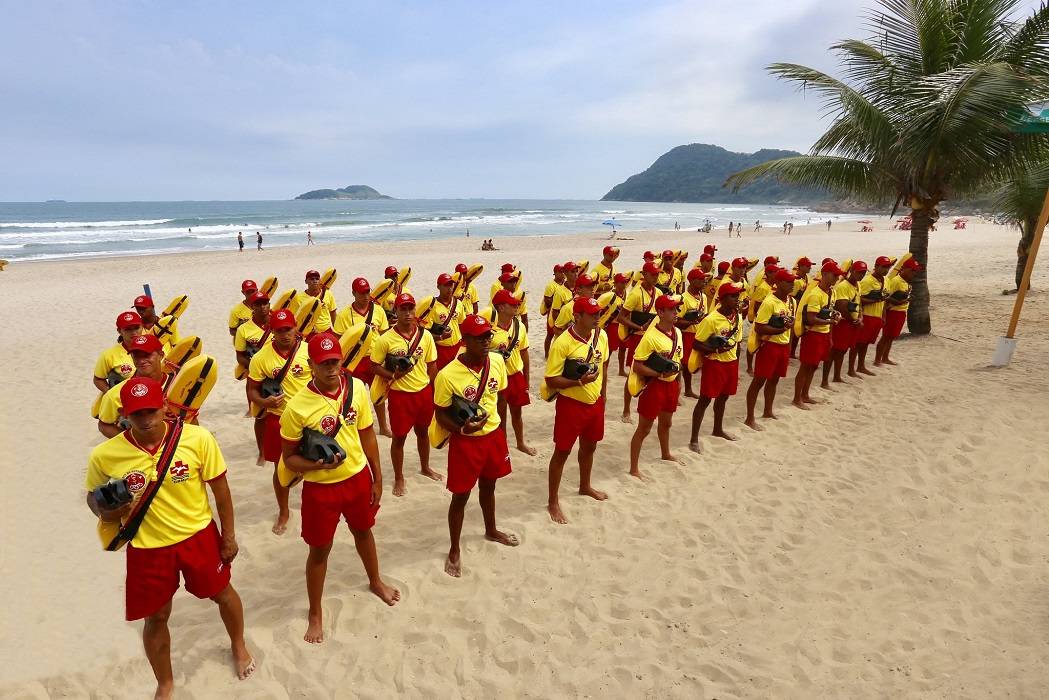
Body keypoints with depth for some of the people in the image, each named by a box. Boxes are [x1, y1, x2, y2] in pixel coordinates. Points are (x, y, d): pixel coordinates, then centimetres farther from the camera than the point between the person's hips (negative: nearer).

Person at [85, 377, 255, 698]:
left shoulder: (198, 438, -21)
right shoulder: (104, 456, -17)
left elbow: (219, 488, -8)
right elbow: (94, 496, 4)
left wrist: (228, 534, -2)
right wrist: (106, 512, -20)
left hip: (199, 535, 0)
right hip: (148, 547, 0)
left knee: (222, 592, 21)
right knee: (156, 616, 16)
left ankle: (238, 646, 53)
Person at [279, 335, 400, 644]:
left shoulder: (357, 387, -12)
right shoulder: (297, 407, -22)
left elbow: (367, 435, 1)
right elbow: (289, 457, -11)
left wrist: (377, 478, 5)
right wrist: (316, 464, -32)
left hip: (358, 477, 4)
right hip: (321, 487, -4)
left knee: (363, 531, 26)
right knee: (320, 549, 13)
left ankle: (375, 582, 54)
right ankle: (315, 613, 37)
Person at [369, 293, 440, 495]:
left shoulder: (425, 335, -4)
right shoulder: (385, 339, -14)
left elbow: (431, 365, 5)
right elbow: (375, 366, -5)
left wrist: (435, 391, 6)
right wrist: (393, 375, -21)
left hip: (424, 391, 3)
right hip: (400, 394, -3)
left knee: (423, 431, 21)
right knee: (399, 437, 8)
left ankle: (425, 468, 44)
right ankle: (399, 478, 26)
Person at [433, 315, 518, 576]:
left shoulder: (497, 361, -9)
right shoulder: (447, 375, -25)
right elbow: (440, 414, -14)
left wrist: (501, 431, 10)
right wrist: (462, 429, -30)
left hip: (494, 435, 5)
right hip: (465, 441, -5)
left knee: (488, 486, 26)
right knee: (461, 496, 8)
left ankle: (491, 531, 51)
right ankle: (454, 550, 29)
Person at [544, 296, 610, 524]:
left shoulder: (601, 336, -4)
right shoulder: (562, 343, -24)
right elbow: (551, 381, -21)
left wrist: (602, 394, 13)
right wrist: (579, 381, -30)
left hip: (595, 403, 7)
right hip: (571, 404, -6)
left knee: (589, 446, 24)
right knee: (562, 452, 6)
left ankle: (585, 486, 48)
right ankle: (553, 501, 20)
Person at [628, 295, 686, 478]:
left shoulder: (677, 332, 1)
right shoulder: (651, 336, -22)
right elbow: (637, 366, -22)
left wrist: (678, 381, 16)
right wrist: (660, 374, -28)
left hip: (671, 384, 8)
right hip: (654, 385, -8)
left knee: (666, 422, 28)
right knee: (644, 428, 2)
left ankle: (665, 454, 51)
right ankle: (634, 468, 13)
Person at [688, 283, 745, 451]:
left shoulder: (738, 317, 3)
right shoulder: (711, 319, -18)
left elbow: (737, 343, 14)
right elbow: (696, 344, -14)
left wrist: (736, 365, 15)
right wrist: (715, 348, -27)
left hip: (731, 363, 7)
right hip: (714, 364, -7)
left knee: (723, 397, 20)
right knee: (705, 399, -2)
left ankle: (718, 430, 40)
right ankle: (694, 439, 3)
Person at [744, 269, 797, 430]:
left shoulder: (792, 302, 7)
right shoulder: (769, 302, -18)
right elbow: (759, 327, -22)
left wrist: (788, 348, 15)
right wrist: (780, 330, -22)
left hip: (783, 345, 8)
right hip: (769, 345, -8)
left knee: (774, 379, 19)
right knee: (759, 381, -3)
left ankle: (768, 411, 35)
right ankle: (750, 418, 2)